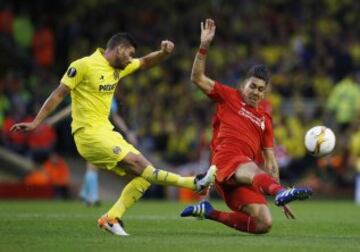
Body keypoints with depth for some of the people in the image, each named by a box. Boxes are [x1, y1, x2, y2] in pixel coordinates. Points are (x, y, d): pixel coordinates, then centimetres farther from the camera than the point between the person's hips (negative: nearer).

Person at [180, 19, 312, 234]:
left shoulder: (265, 119, 26)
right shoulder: (229, 97, 16)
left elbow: (270, 162, 24)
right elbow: (198, 78, 5)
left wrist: (279, 195, 17)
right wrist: (204, 46, -6)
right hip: (226, 160, -6)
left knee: (264, 224, -10)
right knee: (252, 171, -40)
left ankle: (209, 212, 5)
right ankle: (281, 192, -75)